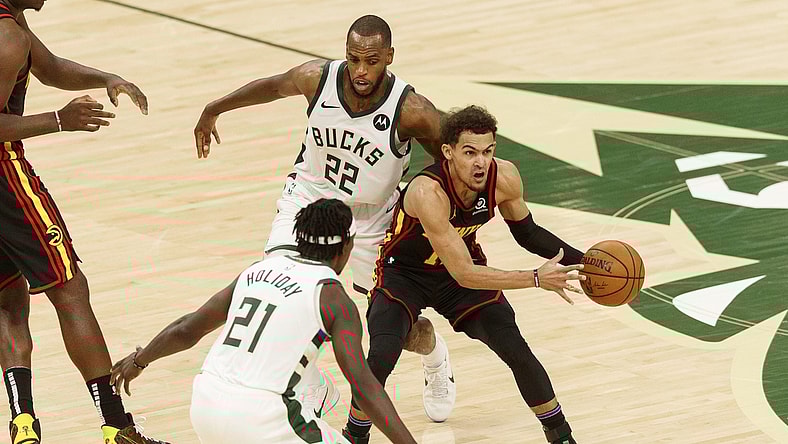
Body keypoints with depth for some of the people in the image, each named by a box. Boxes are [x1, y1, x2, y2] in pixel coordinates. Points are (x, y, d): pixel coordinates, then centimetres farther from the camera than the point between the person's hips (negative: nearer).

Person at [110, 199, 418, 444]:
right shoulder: (333, 297, -1)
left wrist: (138, 361, 40)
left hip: (204, 405, 7)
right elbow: (362, 384, -12)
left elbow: (187, 330, 23)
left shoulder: (257, 271, 16)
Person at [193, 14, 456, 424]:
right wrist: (213, 110, 15)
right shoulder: (317, 78, -22)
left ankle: (434, 355, 47)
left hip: (370, 218, -2)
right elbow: (272, 86, 1)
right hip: (309, 196, 2)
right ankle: (313, 389, 3)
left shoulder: (412, 111, -31)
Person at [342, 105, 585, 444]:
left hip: (466, 261, 5)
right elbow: (463, 275, -38)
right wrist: (536, 279, -41)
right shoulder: (427, 192, -40)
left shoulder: (504, 178, -22)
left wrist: (579, 260, -12)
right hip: (403, 272, -4)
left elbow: (526, 232, 0)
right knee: (381, 357, -25)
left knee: (518, 352, -4)